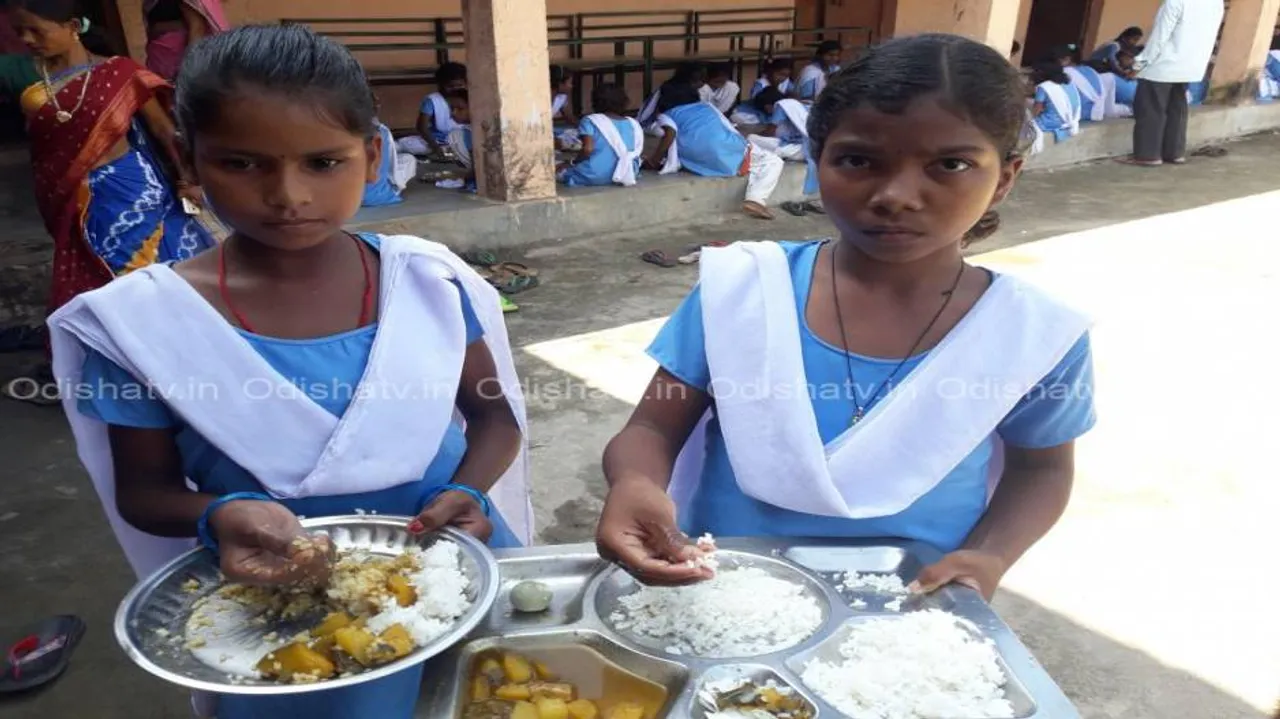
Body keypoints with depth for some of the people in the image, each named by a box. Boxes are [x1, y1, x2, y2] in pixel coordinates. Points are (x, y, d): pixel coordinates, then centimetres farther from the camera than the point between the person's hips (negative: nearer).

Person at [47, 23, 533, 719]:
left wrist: (467, 491, -18)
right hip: (281, 602, -1)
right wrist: (220, 517, -24)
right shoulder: (143, 321, -14)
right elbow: (144, 489, -3)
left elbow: (493, 411, 1)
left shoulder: (428, 282, -10)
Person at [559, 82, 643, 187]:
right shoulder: (633, 124, 8)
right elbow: (637, 151, 11)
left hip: (595, 176, -4)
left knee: (562, 170, 23)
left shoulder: (591, 121, -4)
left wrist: (573, 163, 0)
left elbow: (588, 149, -16)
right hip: (625, 173, 4)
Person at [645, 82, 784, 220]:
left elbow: (670, 135, 0)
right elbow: (731, 130, 29)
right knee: (772, 162, 17)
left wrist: (654, 162, 8)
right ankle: (756, 200, -8)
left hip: (699, 164, 1)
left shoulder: (666, 115, 22)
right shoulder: (707, 106, 32)